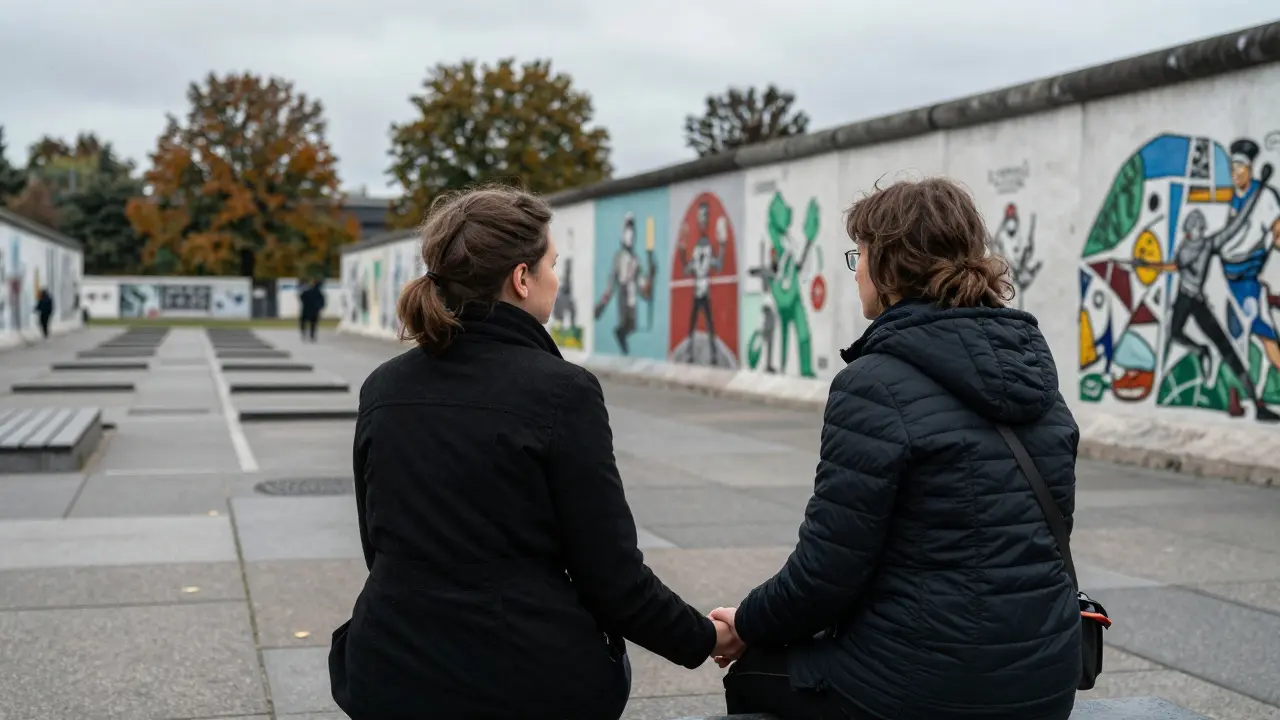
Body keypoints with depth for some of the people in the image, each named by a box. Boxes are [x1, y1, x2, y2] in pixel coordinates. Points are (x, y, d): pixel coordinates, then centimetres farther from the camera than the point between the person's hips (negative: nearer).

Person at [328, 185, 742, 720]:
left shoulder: (383, 389, 2)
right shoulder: (561, 391, -14)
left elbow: (381, 545, 11)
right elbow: (610, 572, -12)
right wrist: (704, 639, 3)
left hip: (393, 674, 5)